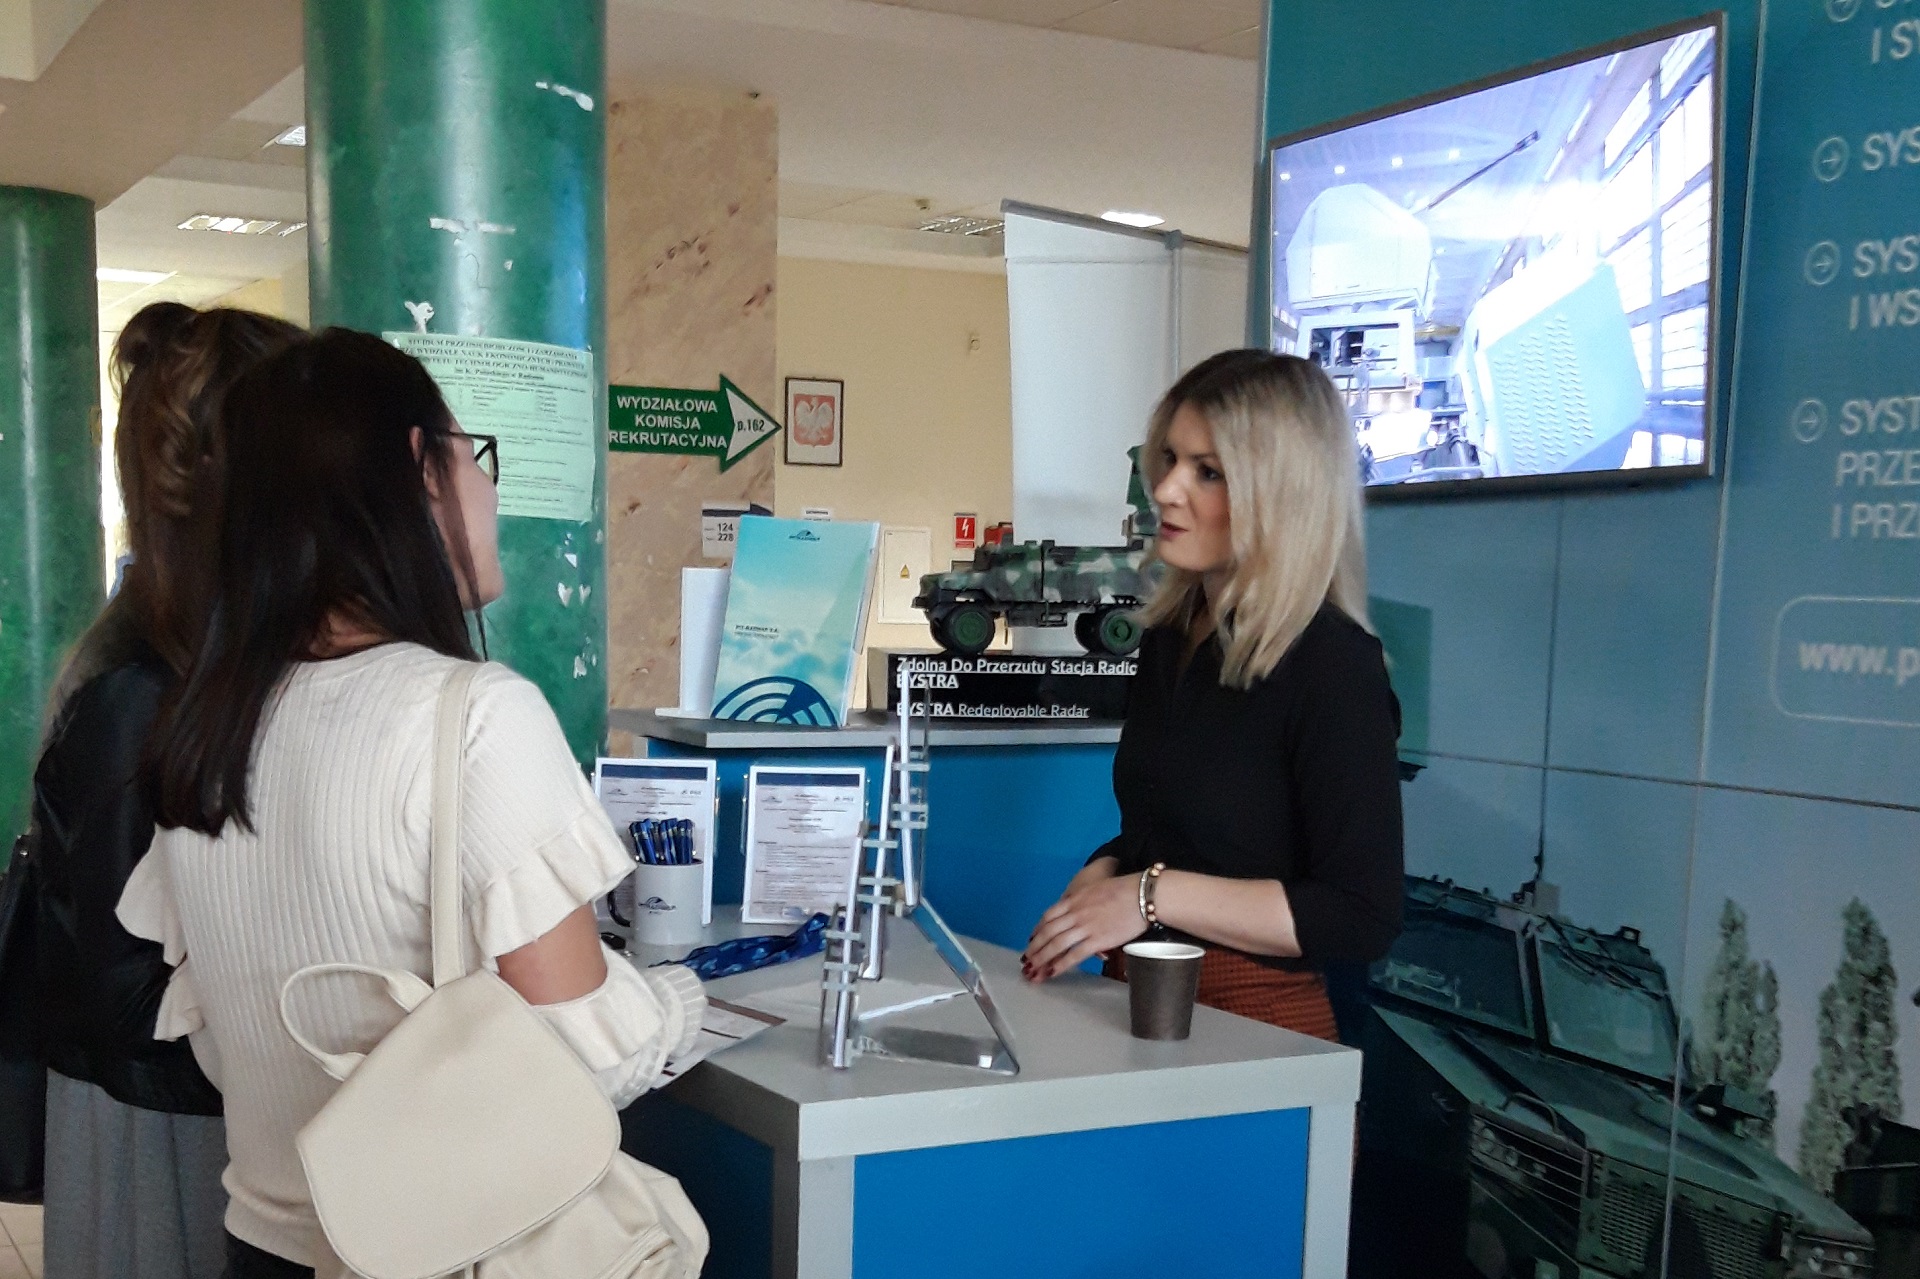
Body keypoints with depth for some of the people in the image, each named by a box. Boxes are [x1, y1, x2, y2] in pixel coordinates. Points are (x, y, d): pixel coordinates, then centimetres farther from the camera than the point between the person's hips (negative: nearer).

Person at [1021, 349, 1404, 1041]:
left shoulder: (1332, 665, -14)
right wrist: (1099, 878, 3)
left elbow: (1362, 918, -18)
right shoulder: (1170, 638, 10)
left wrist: (1154, 895, -19)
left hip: (1254, 1026, -7)